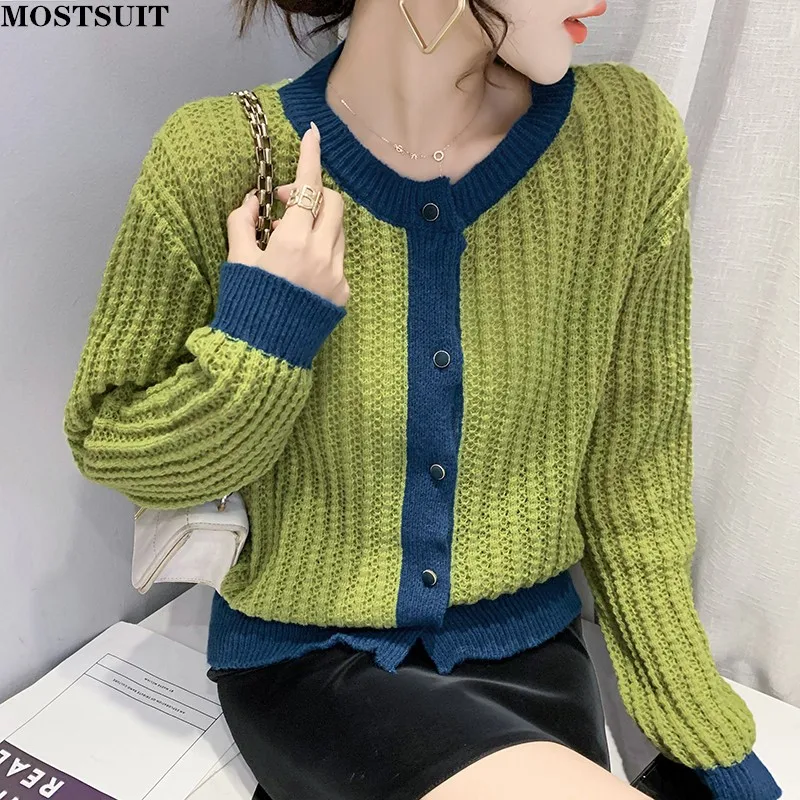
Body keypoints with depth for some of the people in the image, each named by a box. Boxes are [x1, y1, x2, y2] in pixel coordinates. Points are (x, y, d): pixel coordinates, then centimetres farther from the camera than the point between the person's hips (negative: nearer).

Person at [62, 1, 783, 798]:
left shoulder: (628, 140, -10)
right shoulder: (218, 162, -16)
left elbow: (630, 472, -2)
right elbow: (108, 448, -3)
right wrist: (255, 343, -23)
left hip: (524, 643, 3)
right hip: (303, 652, -2)